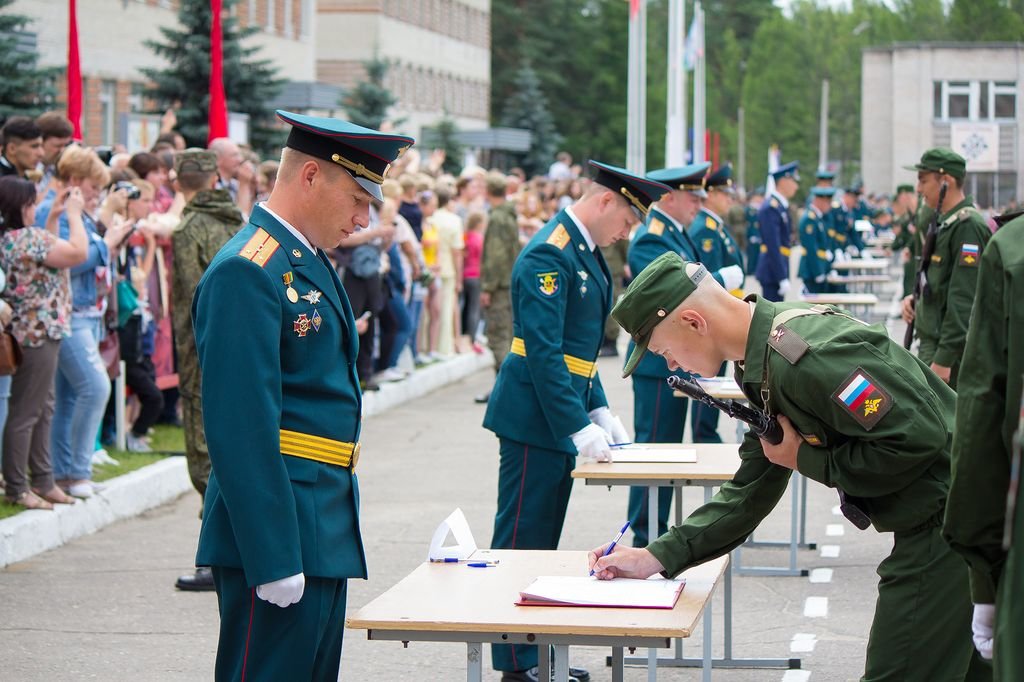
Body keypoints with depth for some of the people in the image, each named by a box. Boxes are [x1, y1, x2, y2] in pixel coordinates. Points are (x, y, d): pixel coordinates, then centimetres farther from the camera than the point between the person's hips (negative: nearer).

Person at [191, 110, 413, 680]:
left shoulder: (310, 263, 16)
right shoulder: (247, 273, -17)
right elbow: (240, 427, -22)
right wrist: (273, 561, -23)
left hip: (325, 535, 10)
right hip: (278, 532, -10)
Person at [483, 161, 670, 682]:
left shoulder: (584, 252, 13)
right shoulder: (549, 254, -18)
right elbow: (544, 352, -23)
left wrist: (599, 411, 13)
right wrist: (579, 428, -23)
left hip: (560, 421, 10)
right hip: (534, 421, -10)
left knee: (542, 541, 15)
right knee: (522, 540, -3)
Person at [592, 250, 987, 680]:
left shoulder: (806, 356, -26)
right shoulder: (761, 363, 8)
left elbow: (917, 439, -28)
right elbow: (750, 493, 14)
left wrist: (808, 460, -16)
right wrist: (657, 557, 8)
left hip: (948, 517, -10)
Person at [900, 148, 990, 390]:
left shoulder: (968, 226, -16)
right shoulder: (944, 221, 15)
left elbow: (964, 299, -21)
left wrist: (944, 360, -23)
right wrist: (915, 299, 7)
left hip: (951, 349, -10)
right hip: (931, 342, 10)